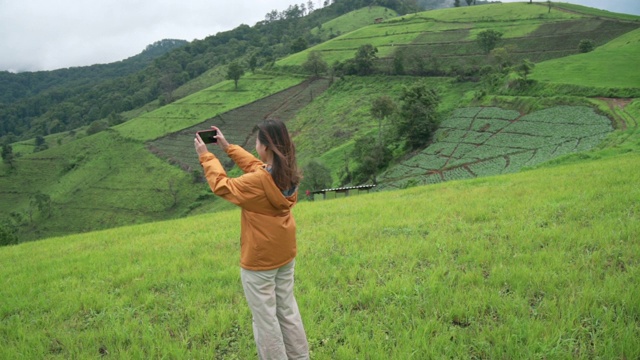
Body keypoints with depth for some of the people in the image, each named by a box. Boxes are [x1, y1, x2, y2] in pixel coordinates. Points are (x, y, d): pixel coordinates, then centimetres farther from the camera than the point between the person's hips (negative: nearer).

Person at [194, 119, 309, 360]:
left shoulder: (258, 182, -26)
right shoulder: (287, 174, -3)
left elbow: (222, 186, -12)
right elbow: (256, 166, 13)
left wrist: (206, 157, -1)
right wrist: (228, 147, 15)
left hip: (260, 259, -8)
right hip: (285, 254, 8)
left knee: (265, 317, 6)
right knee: (287, 310, 20)